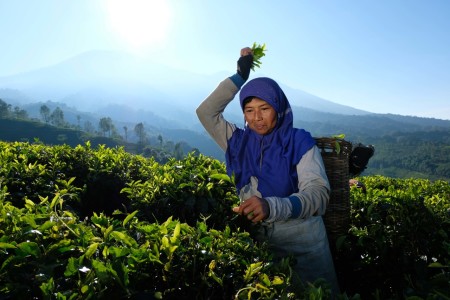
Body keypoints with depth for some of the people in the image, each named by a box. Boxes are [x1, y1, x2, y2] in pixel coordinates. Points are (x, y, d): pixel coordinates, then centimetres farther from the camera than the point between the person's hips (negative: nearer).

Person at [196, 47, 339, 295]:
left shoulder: (299, 141, -9)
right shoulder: (239, 141, 3)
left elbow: (318, 193, -21)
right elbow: (206, 112, 3)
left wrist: (272, 206, -41)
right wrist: (240, 75, 1)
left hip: (303, 240, -3)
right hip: (257, 239, 3)